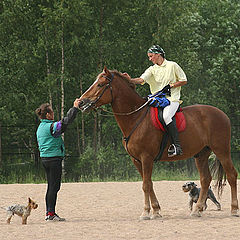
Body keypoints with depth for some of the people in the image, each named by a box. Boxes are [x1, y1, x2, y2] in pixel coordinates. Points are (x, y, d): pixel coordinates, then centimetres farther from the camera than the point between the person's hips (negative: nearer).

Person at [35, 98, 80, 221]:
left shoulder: (40, 127, 13)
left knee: (51, 186, 14)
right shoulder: (51, 127, -15)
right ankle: (51, 213, -6)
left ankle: (48, 213, 16)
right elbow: (66, 121, -21)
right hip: (54, 159, -9)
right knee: (54, 186, -5)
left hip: (45, 159, 9)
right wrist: (74, 107, -14)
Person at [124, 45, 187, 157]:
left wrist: (171, 85, -7)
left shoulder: (172, 66, 3)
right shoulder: (152, 69, 12)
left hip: (172, 98, -6)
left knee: (166, 116, -33)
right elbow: (141, 80, -5)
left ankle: (177, 145, -34)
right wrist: (130, 80, -23)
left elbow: (184, 80, 6)